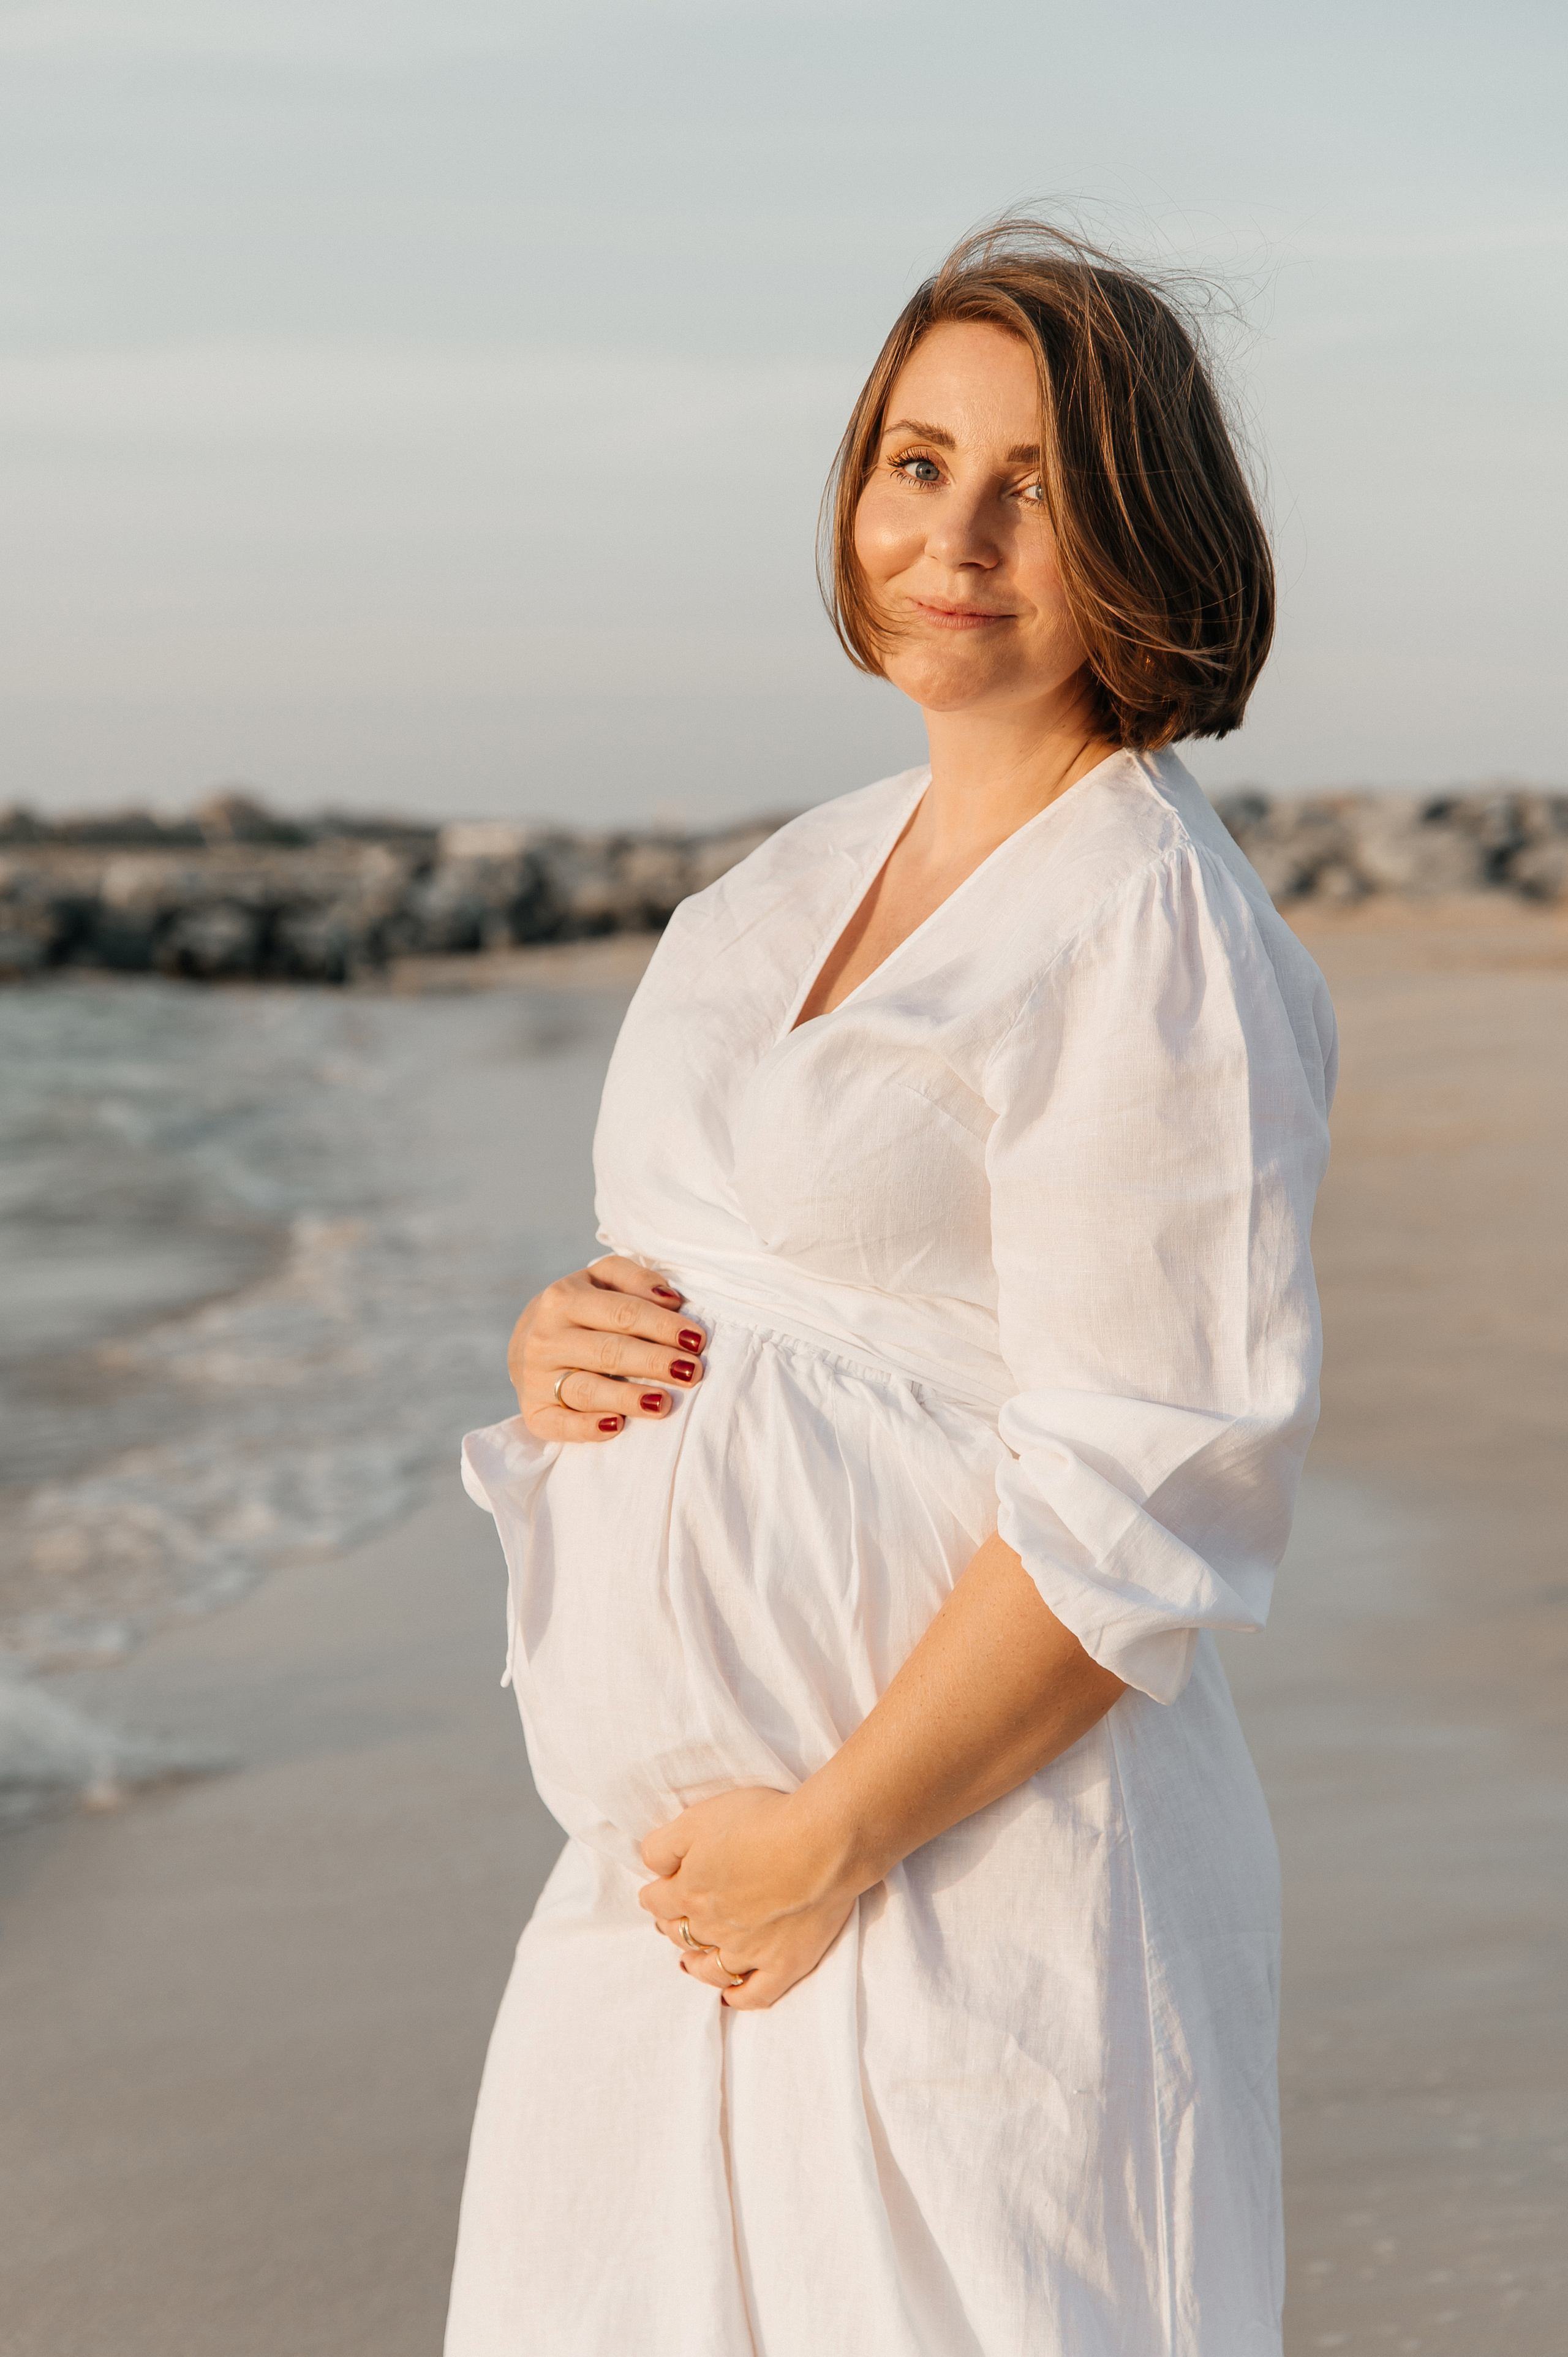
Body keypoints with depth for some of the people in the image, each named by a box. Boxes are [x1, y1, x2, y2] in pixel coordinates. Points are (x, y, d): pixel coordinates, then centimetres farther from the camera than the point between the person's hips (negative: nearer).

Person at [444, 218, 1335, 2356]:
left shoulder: (1152, 930, -13)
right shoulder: (800, 880, 12)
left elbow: (1150, 1495, -17)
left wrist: (836, 1836, -16)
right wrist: (564, 1340, 0)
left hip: (980, 1871, -7)